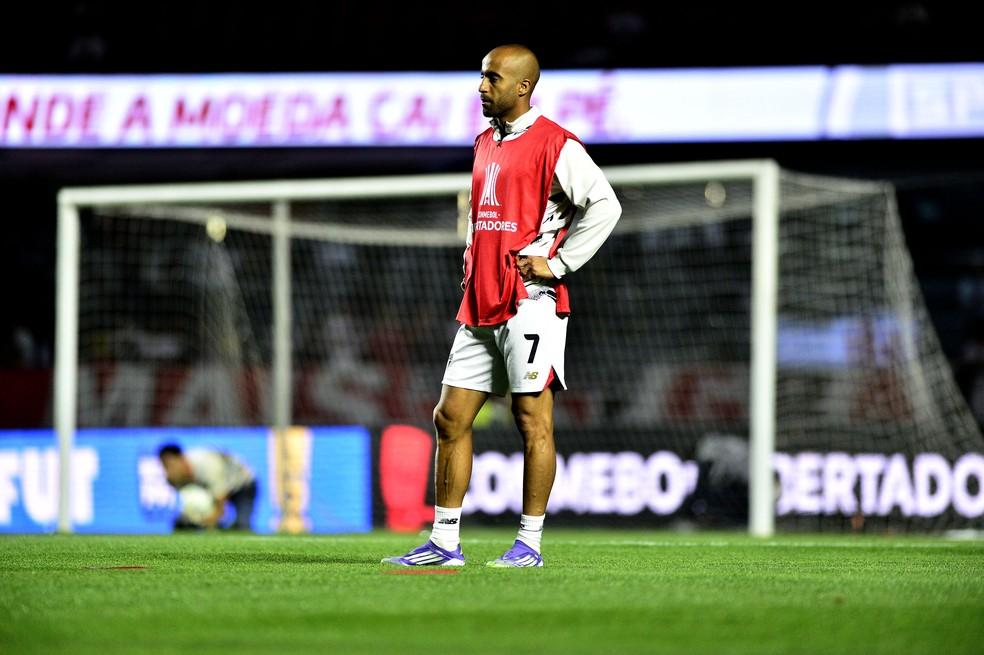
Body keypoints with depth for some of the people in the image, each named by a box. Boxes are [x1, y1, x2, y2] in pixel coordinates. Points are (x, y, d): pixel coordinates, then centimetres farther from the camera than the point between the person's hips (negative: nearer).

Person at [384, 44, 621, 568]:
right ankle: (444, 542, 9)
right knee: (451, 416, 5)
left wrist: (557, 263, -13)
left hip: (530, 300, -8)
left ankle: (529, 543, 1)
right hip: (480, 304, 8)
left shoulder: (554, 145, -8)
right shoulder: (485, 144, 18)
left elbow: (604, 205, -14)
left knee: (532, 417, -4)